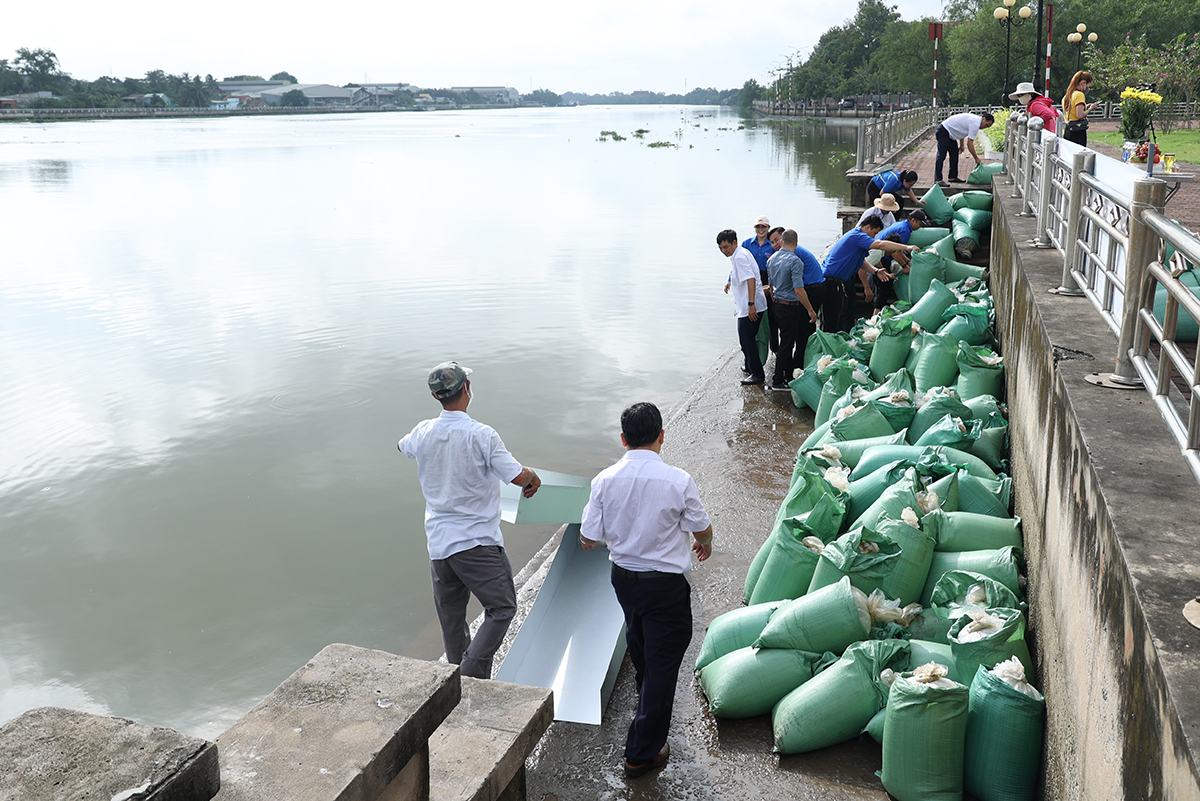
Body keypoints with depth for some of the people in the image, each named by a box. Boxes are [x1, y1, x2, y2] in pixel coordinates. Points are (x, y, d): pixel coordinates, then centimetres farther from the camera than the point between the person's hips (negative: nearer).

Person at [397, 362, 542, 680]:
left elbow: (402, 446, 25)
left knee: (452, 622, 16)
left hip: (438, 543, 6)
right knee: (502, 608, 4)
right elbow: (517, 476, -17)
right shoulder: (482, 435, -16)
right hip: (478, 543, -6)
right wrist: (533, 476, 5)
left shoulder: (423, 433, 1)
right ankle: (471, 676, -9)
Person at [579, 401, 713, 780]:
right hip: (665, 585, -5)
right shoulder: (677, 480, -20)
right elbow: (702, 530, -5)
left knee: (639, 643, 30)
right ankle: (642, 752, 15)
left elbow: (588, 540, -6)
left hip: (623, 577, 5)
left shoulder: (605, 480, -12)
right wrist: (704, 543, 19)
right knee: (663, 662, 8)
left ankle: (647, 702, 59)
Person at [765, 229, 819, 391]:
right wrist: (810, 310, -14)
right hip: (790, 306, -8)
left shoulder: (771, 259, 6)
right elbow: (799, 290, -21)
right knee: (786, 343, 0)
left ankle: (789, 375, 26)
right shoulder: (795, 261, -18)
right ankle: (778, 381, 4)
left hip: (776, 304, 8)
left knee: (787, 340, 18)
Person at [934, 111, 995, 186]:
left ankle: (953, 177, 18)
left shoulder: (975, 119, 11)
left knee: (954, 153, 14)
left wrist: (961, 145, 27)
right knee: (941, 156, -17)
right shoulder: (975, 124, -20)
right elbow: (969, 143, -20)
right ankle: (938, 180, -23)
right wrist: (976, 158, -12)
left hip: (949, 133, 11)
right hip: (943, 132, -11)